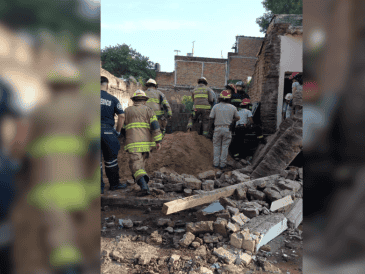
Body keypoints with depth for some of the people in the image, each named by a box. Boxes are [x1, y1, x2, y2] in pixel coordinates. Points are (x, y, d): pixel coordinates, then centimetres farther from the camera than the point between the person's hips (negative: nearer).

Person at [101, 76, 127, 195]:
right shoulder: (113, 99, 3)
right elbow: (122, 116, -4)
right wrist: (118, 131, 5)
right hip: (107, 131, 0)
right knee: (110, 159, 13)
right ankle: (114, 184, 24)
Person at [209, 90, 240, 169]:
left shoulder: (216, 107, -3)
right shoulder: (232, 108, 1)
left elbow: (211, 119, -2)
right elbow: (237, 118, 14)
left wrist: (209, 128, 8)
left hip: (218, 129, 0)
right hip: (227, 129, 0)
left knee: (216, 146, 12)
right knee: (225, 147, 7)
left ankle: (216, 163, 11)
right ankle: (222, 164, 9)